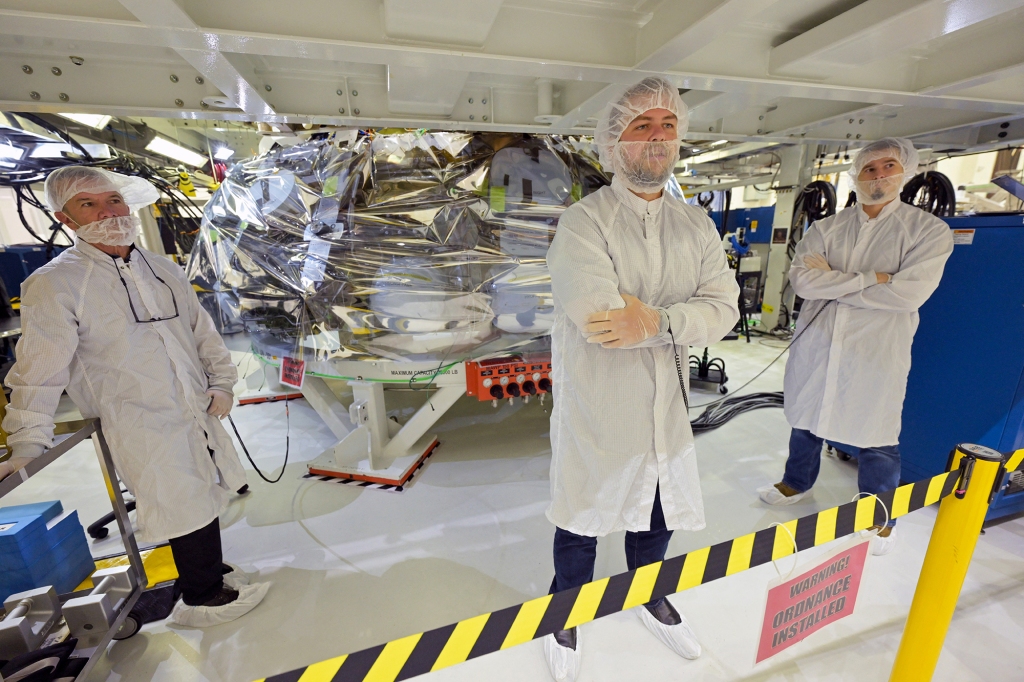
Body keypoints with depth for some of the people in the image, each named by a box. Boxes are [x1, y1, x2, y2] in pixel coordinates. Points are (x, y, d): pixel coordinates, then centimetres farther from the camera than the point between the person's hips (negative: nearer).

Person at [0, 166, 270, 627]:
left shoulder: (163, 270, 7)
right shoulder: (54, 284, -9)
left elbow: (202, 330, 12)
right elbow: (39, 372, -8)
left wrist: (222, 381, 3)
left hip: (200, 414, 6)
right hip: (143, 428, -6)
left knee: (206, 498, 18)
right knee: (188, 510, 3)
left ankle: (209, 569, 41)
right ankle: (202, 599, 26)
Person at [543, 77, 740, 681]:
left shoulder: (697, 226, 5)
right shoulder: (582, 223, -13)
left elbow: (725, 307, -7)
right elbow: (597, 317, -28)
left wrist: (655, 322, -23)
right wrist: (681, 316, -16)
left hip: (666, 406, 5)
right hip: (597, 409, -5)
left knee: (660, 516, 25)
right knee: (584, 523, 16)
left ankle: (648, 597, 57)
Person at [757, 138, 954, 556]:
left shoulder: (929, 231, -2)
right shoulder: (826, 228, 4)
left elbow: (909, 292, -17)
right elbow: (801, 278, -12)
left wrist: (831, 281, -14)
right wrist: (870, 279, -18)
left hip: (876, 352, -2)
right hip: (816, 345, 3)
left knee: (876, 439, 8)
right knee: (806, 421, 17)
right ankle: (796, 483, 41)